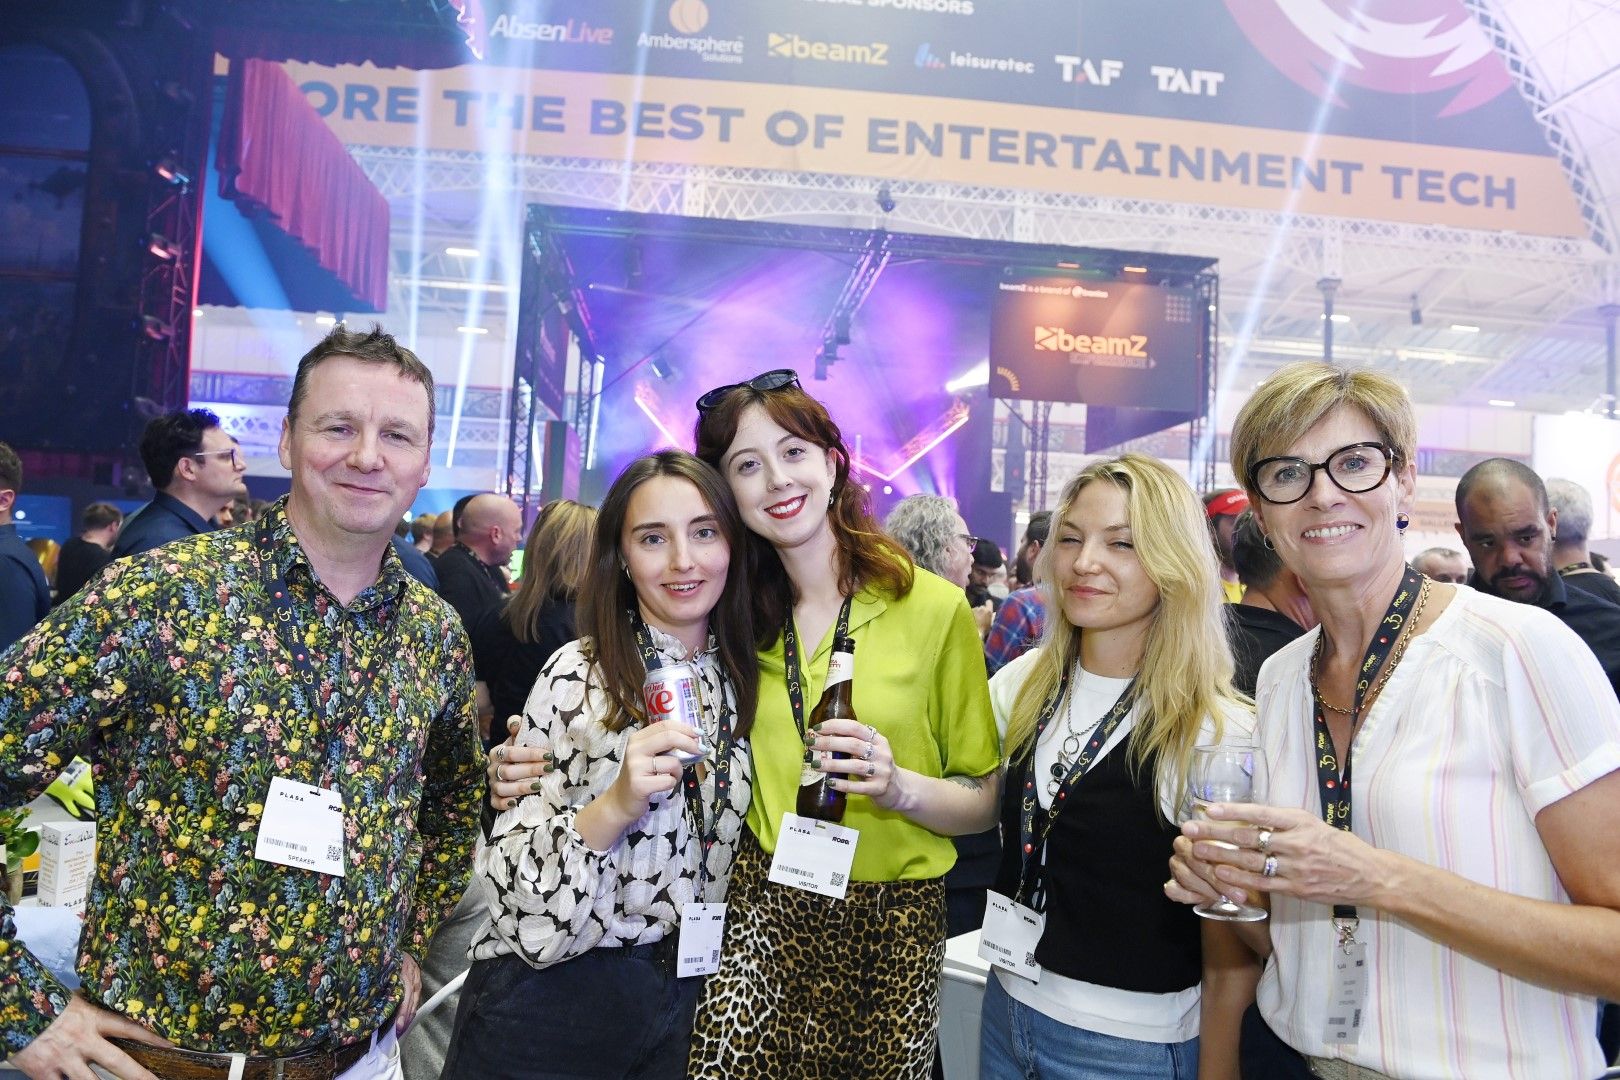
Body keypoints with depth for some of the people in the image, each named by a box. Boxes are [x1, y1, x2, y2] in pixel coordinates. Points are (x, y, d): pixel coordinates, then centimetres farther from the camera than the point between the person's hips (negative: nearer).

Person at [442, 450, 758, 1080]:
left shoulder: (744, 678, -1)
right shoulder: (578, 673, -14)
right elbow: (510, 868, -15)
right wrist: (615, 805, -28)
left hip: (690, 1000, 4)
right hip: (555, 997, -4)